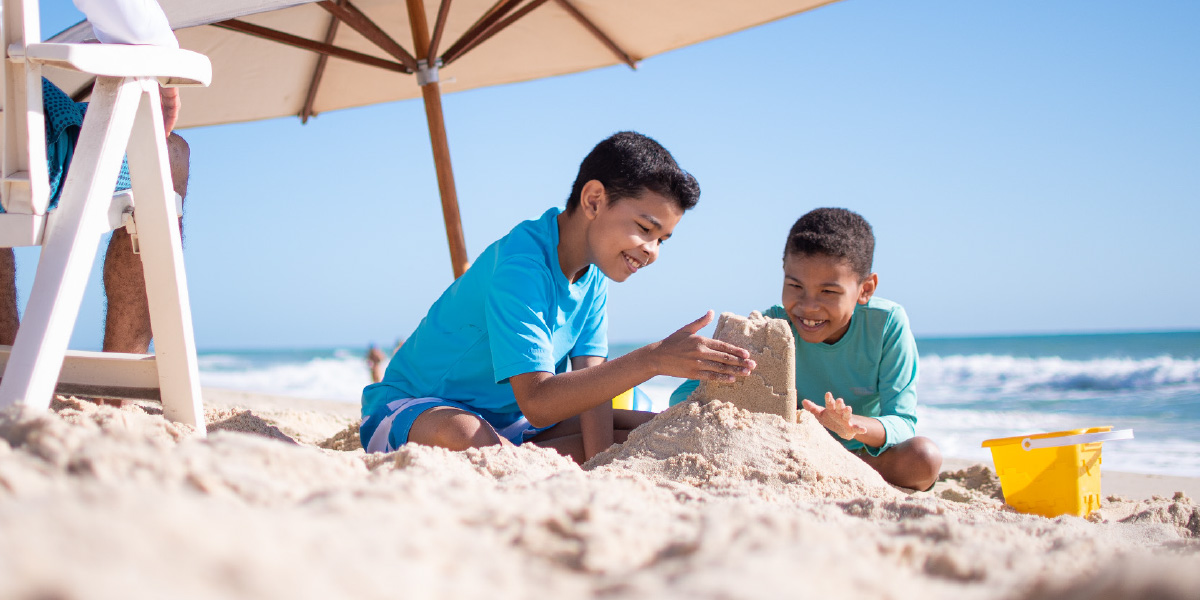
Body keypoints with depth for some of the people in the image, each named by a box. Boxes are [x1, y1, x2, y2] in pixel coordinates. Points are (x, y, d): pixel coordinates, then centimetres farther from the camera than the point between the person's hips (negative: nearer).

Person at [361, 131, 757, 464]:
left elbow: (590, 378, -7)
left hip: (509, 421, 9)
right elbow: (536, 402, -35)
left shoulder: (593, 276, 1)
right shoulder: (518, 266, -27)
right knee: (460, 435, -45)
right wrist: (653, 359, -41)